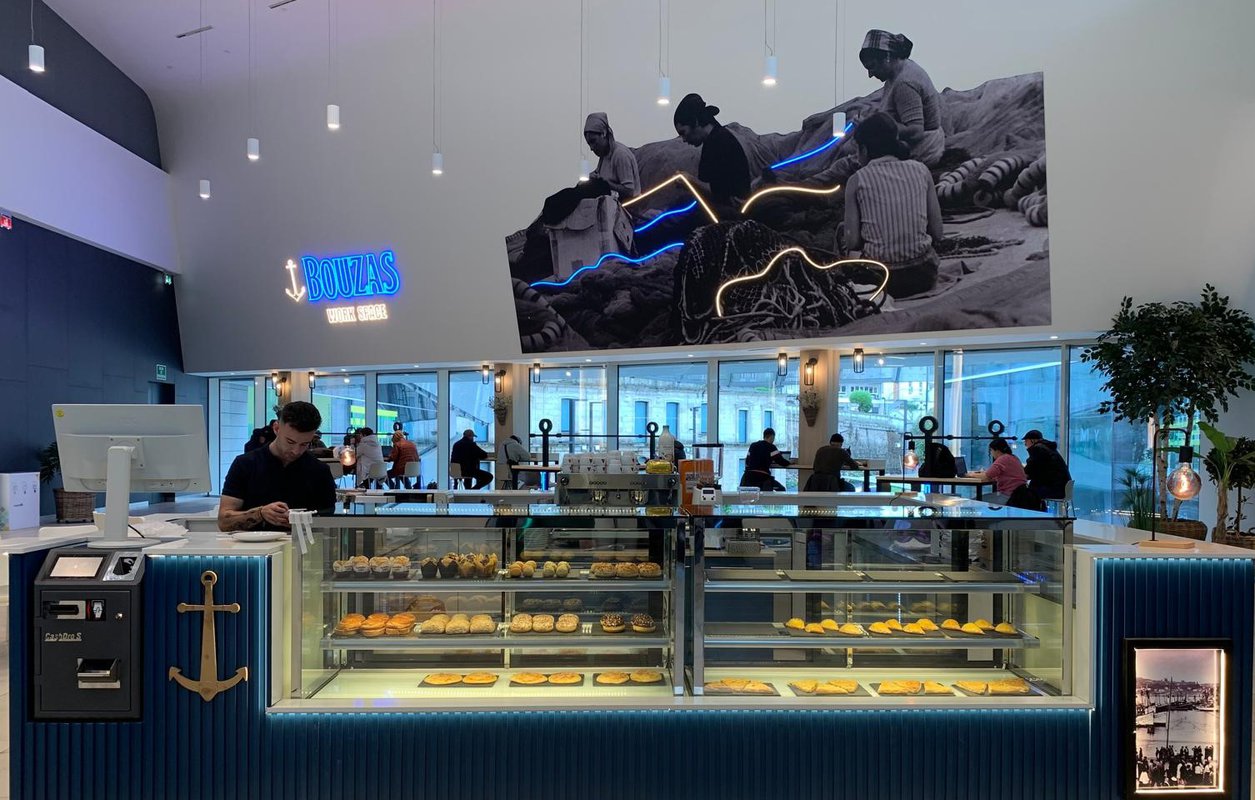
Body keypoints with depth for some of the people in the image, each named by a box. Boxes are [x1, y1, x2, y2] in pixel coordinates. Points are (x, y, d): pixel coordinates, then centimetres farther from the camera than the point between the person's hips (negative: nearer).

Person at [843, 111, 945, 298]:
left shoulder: (857, 180, -4)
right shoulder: (920, 170, 3)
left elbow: (852, 242, -6)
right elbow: (938, 233, 2)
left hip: (881, 279, -4)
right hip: (924, 275, 4)